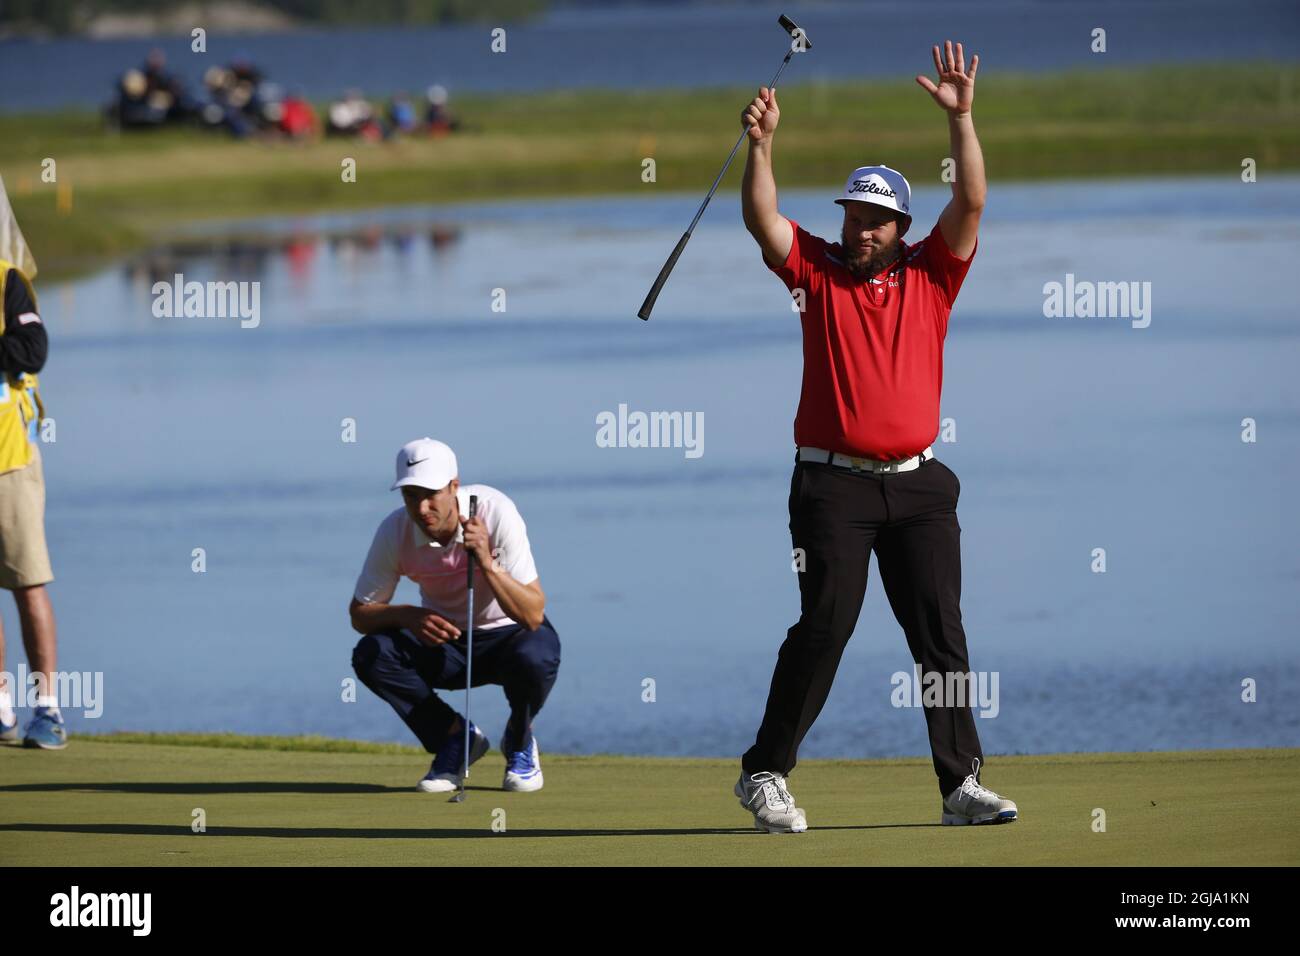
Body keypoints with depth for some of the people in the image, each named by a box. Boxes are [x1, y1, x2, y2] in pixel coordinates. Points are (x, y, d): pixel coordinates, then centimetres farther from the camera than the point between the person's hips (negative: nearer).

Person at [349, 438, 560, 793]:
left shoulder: (496, 512, -26)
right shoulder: (394, 532, -18)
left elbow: (532, 615, -30)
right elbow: (360, 613, -8)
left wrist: (487, 563, -44)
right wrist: (409, 616, -28)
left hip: (509, 631, -3)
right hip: (444, 639, 3)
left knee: (534, 658, -37)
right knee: (370, 655, -25)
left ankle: (519, 740, -3)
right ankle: (455, 737, -2)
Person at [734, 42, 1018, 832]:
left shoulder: (930, 277, 9)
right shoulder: (818, 271, 7)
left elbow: (971, 204, -1)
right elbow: (762, 219, -6)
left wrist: (961, 120, -11)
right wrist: (762, 145, -20)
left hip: (918, 484, 2)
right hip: (834, 484, -2)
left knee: (941, 633, 1)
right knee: (824, 627, -6)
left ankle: (962, 782, 2)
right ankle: (766, 775, 3)